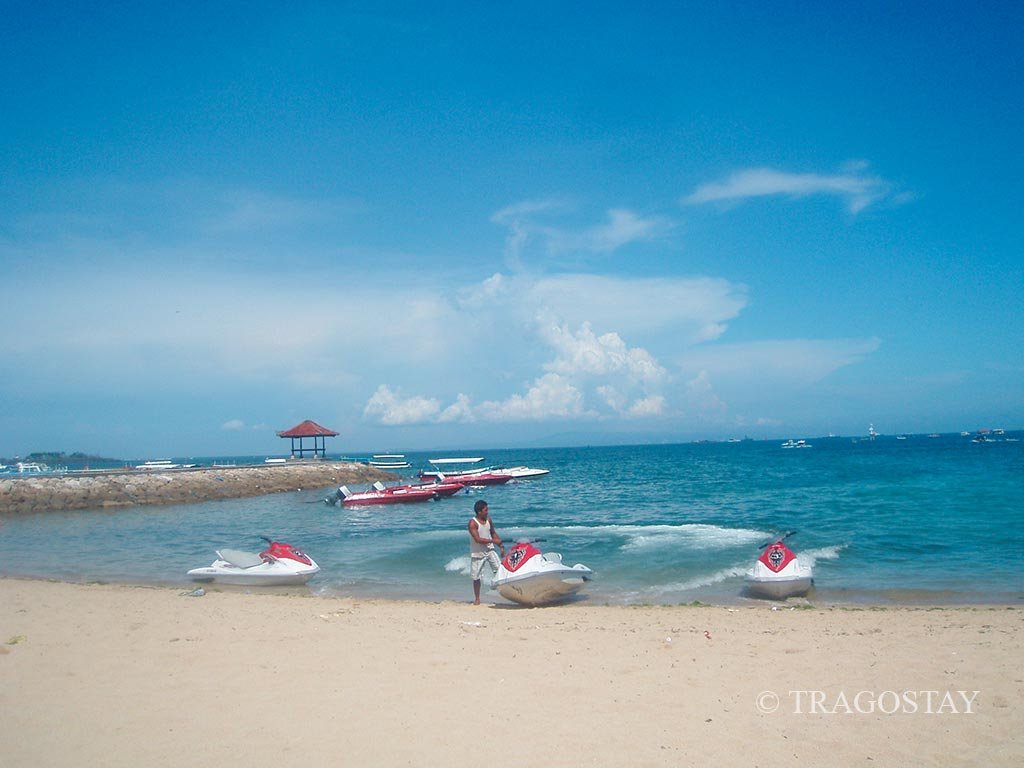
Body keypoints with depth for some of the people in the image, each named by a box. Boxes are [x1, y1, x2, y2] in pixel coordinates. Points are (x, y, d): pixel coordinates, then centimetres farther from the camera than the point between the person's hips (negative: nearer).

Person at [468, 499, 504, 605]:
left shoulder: (488, 519, 2)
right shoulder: (472, 523, -18)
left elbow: (493, 533, 14)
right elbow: (478, 539, -24)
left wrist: (501, 545, 9)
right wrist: (493, 540, -24)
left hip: (489, 550, 5)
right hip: (477, 553, -5)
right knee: (476, 576, 5)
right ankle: (477, 598, 19)